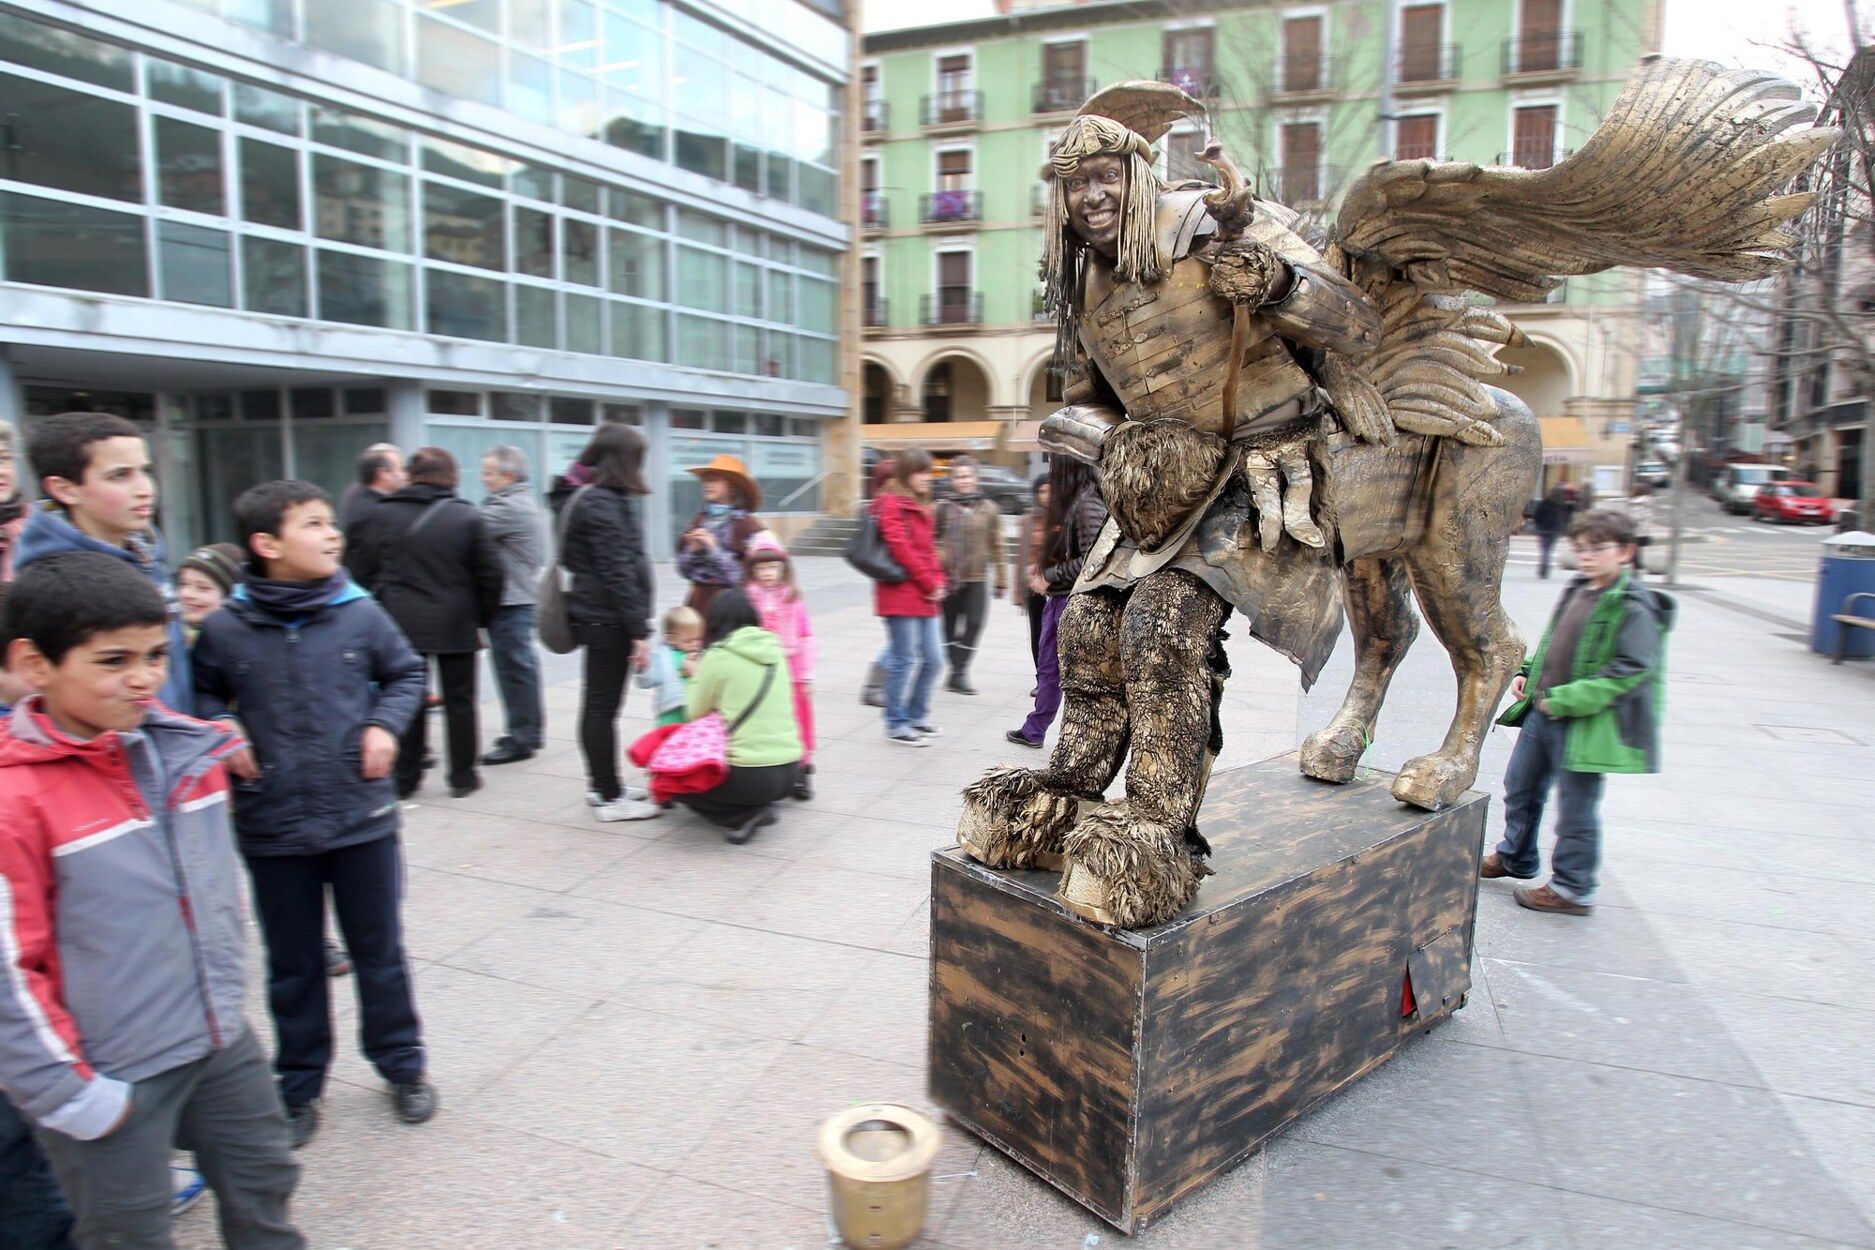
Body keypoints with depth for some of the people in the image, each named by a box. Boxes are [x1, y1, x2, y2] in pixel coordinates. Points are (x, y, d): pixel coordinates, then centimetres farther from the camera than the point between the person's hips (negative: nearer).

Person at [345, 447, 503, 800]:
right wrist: (481, 618, 7)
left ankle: (403, 778, 17)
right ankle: (462, 777, 14)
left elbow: (360, 571, 3)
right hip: (455, 626, -2)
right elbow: (490, 574, -4)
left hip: (400, 624, 2)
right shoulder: (467, 518, -4)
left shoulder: (380, 516, 1)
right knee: (459, 701, 8)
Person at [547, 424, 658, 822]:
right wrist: (639, 631, -19)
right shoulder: (602, 504, -16)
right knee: (602, 707, -3)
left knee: (599, 704, 16)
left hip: (598, 619, 10)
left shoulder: (594, 498, 15)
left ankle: (601, 784, 27)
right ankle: (609, 798, 5)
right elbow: (618, 574, -20)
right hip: (607, 621, -10)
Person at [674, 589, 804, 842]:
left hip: (750, 774, -7)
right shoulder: (773, 651, 8)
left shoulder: (718, 655, -8)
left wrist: (696, 677, 19)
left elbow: (696, 713, 2)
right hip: (789, 769, 7)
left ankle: (743, 816, -1)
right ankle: (757, 808, 8)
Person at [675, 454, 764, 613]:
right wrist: (694, 550, -7)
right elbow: (684, 570, 12)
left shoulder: (746, 524, -6)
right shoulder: (699, 521, 10)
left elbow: (747, 574, -11)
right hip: (699, 601, 5)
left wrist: (714, 549, -15)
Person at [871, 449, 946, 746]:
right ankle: (896, 725, 8)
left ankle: (917, 715, 27)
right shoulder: (891, 504, -9)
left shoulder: (920, 506, 20)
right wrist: (930, 584, -12)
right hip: (901, 595, -9)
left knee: (933, 659, 11)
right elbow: (901, 549, -16)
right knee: (905, 660, -4)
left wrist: (938, 583, 4)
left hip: (924, 598, 9)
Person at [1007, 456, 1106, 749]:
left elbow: (1090, 559, -22)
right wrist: (1044, 576, 6)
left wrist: (1050, 576, -14)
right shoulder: (1068, 502, 12)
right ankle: (1033, 731, 30)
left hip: (1076, 600, -9)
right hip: (1057, 597, 9)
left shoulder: (1088, 504, -16)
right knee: (1047, 669, 18)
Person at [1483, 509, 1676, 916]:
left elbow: (1631, 670, -22)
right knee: (1520, 786, 20)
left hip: (1586, 723, -8)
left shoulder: (1633, 608, -16)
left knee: (1576, 806, 4)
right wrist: (1527, 671, 8)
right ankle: (1514, 858, 40)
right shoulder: (1576, 589, 9)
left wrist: (1565, 700, -23)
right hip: (1541, 711, 9)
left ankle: (1572, 889, 19)